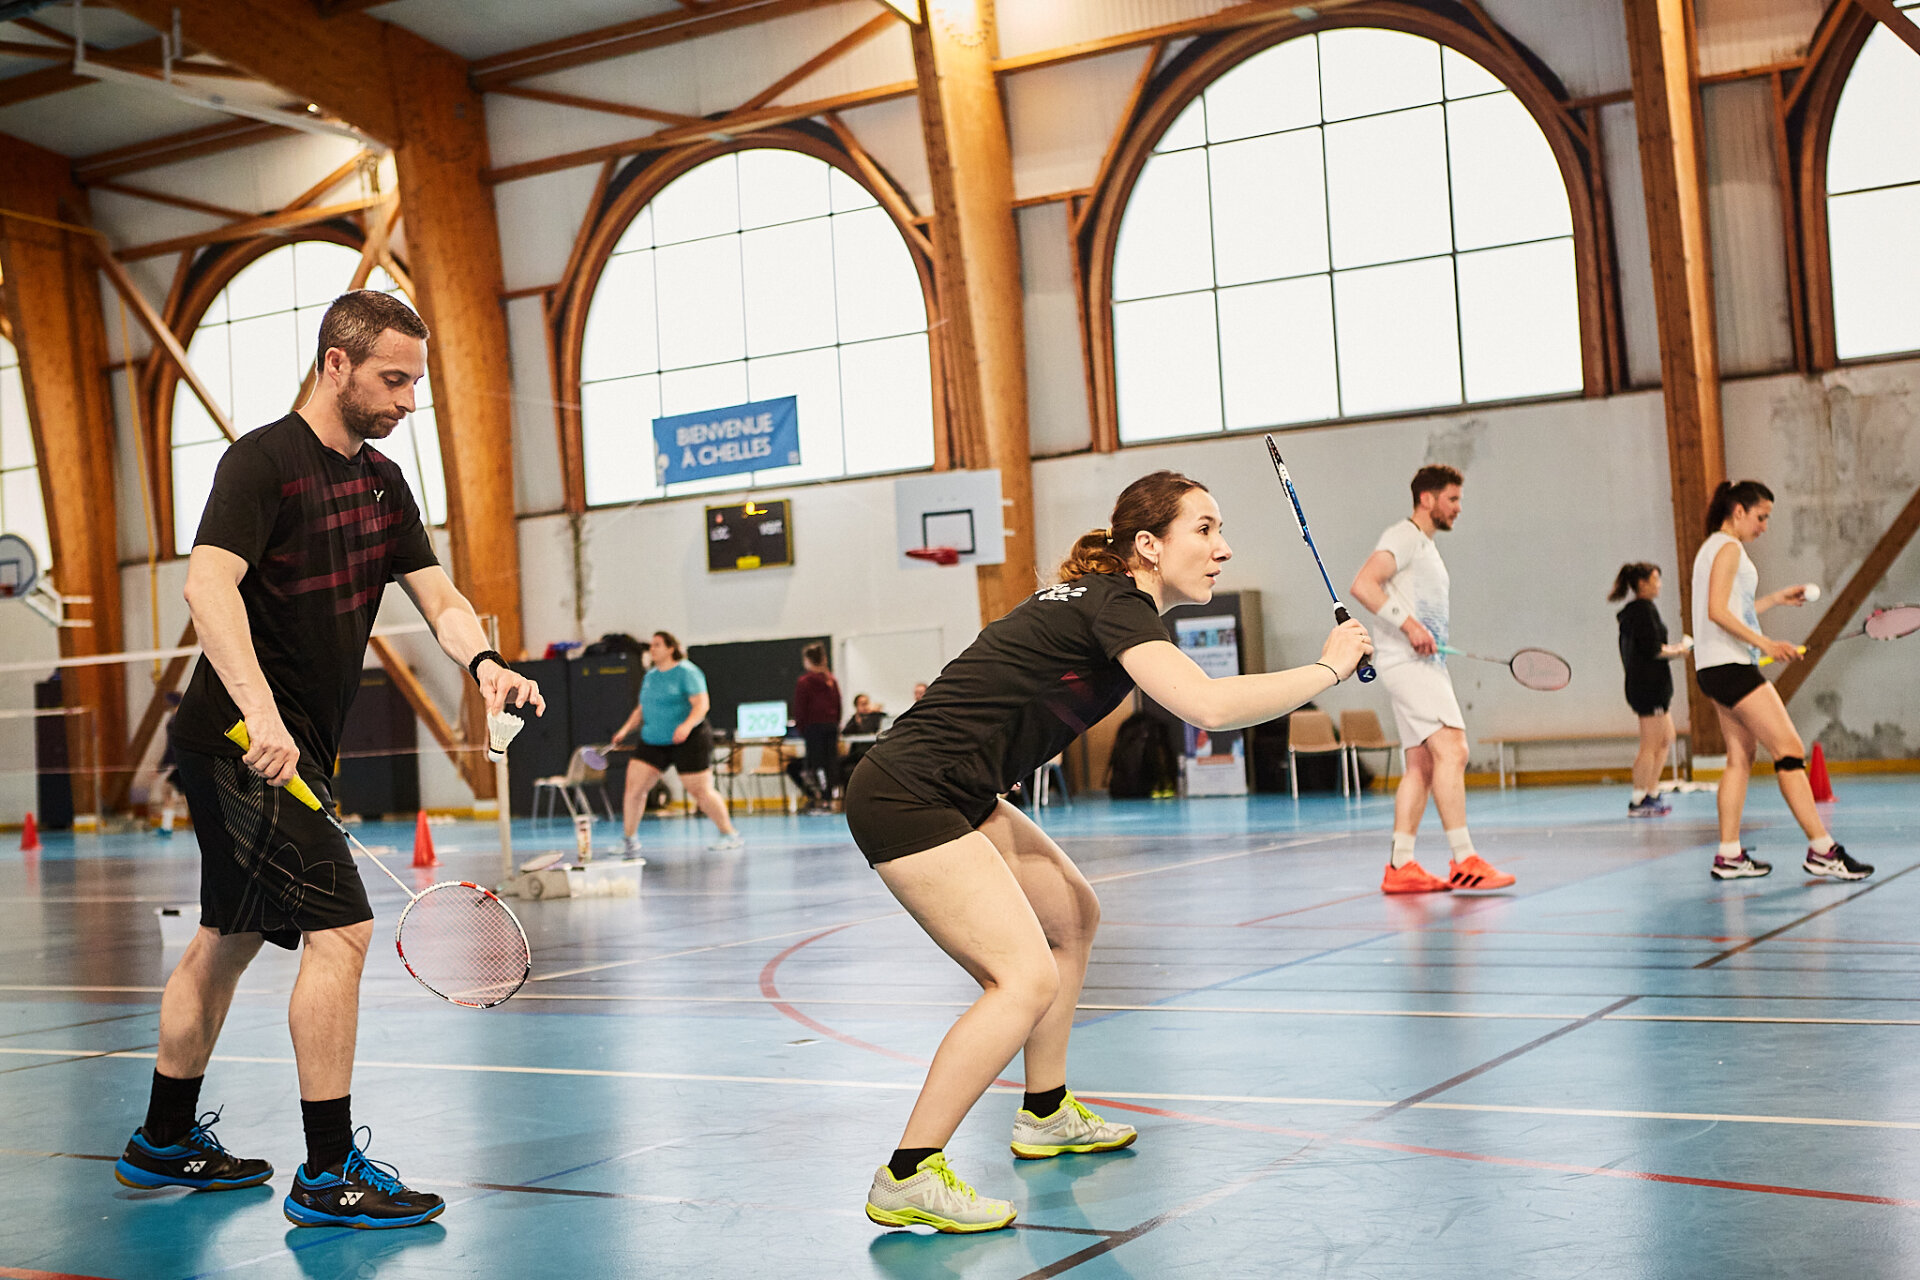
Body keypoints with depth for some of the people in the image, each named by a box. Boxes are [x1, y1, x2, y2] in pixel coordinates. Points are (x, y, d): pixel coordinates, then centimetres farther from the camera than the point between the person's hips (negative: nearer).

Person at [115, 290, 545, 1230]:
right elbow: (207, 582, -27)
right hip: (246, 741, -9)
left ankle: (164, 1143, 32)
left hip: (291, 746, 9)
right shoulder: (264, 460, -14)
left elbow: (437, 596, 8)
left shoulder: (381, 482, 11)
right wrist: (261, 712, -39)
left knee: (229, 939, 17)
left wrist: (482, 659, -14)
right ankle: (328, 1176, -8)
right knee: (339, 929, -14)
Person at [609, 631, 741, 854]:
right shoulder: (649, 676, 14)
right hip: (653, 741, 7)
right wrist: (626, 729, 10)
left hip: (688, 741, -7)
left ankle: (729, 834, 13)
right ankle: (630, 839, 9)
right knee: (634, 786, -4)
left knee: (700, 791, -4)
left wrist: (687, 725, -32)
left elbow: (702, 705, -17)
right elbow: (642, 709, 23)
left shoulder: (687, 672, -9)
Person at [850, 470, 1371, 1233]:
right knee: (1027, 978, -16)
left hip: (955, 798, 11)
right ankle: (906, 1180, -11)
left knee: (1072, 914, 20)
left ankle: (1045, 1114, 32)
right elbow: (1208, 706, -30)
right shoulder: (1115, 606, -16)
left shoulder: (1099, 598, 13)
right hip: (905, 798, -11)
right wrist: (1328, 668, -20)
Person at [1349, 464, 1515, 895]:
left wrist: (1436, 642, 14)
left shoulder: (1427, 546, 25)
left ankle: (1400, 866, 4)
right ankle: (1464, 861, -21)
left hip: (1426, 664, 10)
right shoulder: (1403, 536, -6)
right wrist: (1409, 625, -24)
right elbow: (1362, 585, -19)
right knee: (1452, 751, -18)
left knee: (1422, 765, 5)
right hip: (1405, 662, -10)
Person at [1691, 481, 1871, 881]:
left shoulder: (1712, 548, 20)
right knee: (1790, 750, -11)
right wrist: (1766, 644, -24)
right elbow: (1718, 611, -20)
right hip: (1730, 665, -11)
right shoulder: (1729, 548, -10)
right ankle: (1821, 851, -12)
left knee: (1741, 756, 9)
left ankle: (1729, 856, 7)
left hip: (1715, 668, 11)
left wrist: (1776, 598, 25)